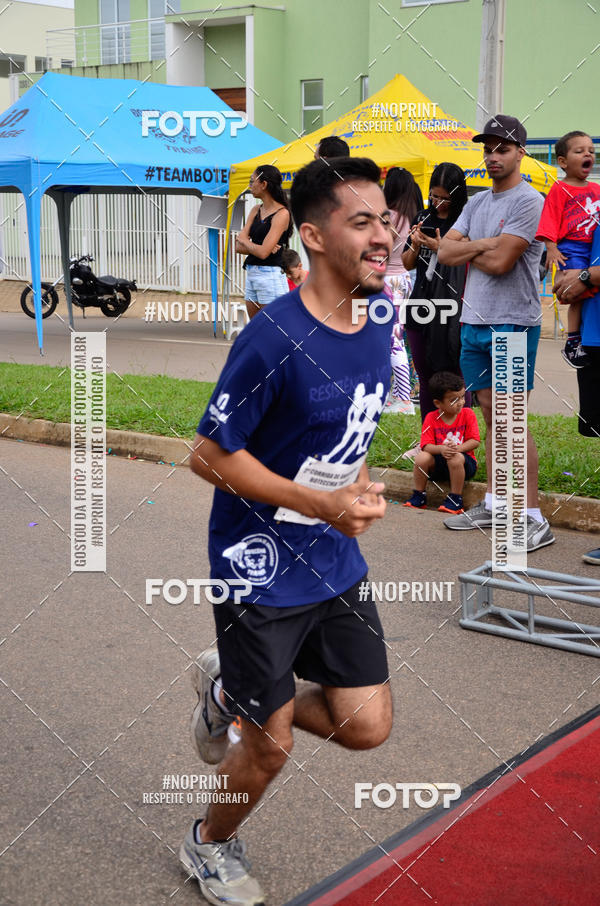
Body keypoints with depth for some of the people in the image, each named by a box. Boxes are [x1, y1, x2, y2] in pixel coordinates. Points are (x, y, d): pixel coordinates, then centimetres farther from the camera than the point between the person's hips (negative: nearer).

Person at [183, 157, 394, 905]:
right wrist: (322, 504, -25)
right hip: (260, 569, -6)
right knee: (271, 746, 6)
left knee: (367, 727, 7)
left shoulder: (379, 315, 0)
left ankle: (229, 689, 31)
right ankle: (210, 844, 39)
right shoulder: (274, 338, -24)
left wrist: (357, 487, 10)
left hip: (336, 562, 7)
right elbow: (210, 455, -19)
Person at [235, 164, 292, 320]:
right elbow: (238, 247, 8)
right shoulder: (256, 210, 13)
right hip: (251, 274, 8)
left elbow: (263, 252, -19)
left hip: (271, 276, -8)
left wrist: (244, 241, -1)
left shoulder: (282, 214, -10)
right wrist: (255, 247, -10)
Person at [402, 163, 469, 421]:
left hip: (451, 313, -6)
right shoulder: (422, 218, 11)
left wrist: (441, 249, -17)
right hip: (420, 310, 6)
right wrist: (414, 245, -3)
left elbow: (467, 267, -8)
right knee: (426, 379, 12)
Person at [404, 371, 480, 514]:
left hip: (465, 461, -2)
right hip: (439, 462, 2)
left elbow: (475, 441, -9)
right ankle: (419, 497, -5)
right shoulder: (431, 418, -2)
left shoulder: (468, 414, -3)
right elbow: (426, 445, -10)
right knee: (421, 458, -25)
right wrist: (441, 449, -32)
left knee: (456, 459, -35)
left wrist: (457, 448, -28)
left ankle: (456, 500, -19)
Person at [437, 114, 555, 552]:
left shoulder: (529, 201, -8)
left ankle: (534, 519, -7)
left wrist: (467, 251, 1)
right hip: (475, 321, 8)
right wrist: (483, 244, -8)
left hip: (513, 323, -8)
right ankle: (494, 505, 21)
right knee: (491, 413, 12)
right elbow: (445, 251, 7)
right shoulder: (478, 202, 17)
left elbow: (500, 262, -17)